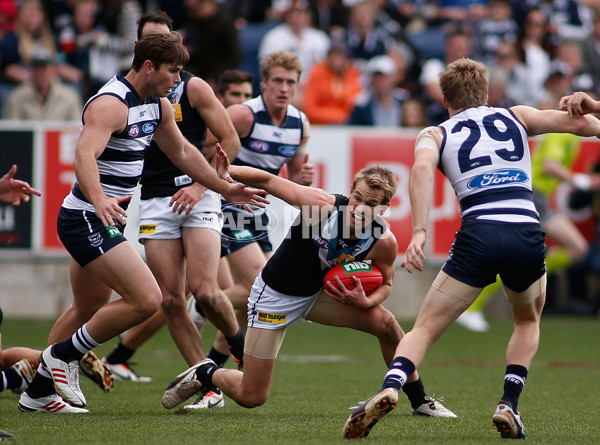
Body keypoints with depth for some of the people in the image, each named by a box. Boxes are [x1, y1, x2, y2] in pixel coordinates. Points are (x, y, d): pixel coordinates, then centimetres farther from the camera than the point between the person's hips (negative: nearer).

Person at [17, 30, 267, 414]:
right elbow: (85, 155, -37)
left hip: (103, 222, 11)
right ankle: (64, 355, -4)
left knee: (88, 309, 21)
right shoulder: (111, 104, -21)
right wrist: (99, 200, -54)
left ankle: (38, 393, 30)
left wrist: (226, 188, 24)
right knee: (147, 299, -19)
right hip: (88, 220, -11)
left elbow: (183, 152, 24)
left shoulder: (158, 105, 9)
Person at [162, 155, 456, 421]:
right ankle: (205, 373, 29)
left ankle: (419, 401, 3)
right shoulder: (322, 205, -30)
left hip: (318, 294, 4)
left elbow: (385, 283, 1)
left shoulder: (384, 243, -19)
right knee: (251, 397, -5)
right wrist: (226, 171, -35)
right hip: (275, 295, -4)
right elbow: (269, 181, -20)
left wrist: (365, 301, -21)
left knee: (384, 322, -18)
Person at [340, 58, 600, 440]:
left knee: (425, 329, 6)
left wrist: (419, 232, -16)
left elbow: (422, 168, -7)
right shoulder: (516, 117, 21)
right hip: (528, 235, 2)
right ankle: (509, 406, 14)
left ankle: (389, 389, -22)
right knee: (528, 322, 30)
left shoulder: (435, 135, 16)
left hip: (478, 234, -1)